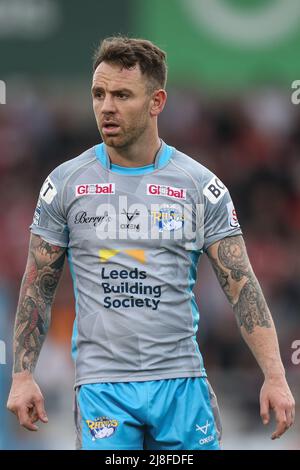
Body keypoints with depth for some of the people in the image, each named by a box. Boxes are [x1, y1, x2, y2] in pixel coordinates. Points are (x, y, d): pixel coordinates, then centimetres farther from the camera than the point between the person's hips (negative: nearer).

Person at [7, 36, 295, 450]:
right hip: (101, 382, -1)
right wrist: (23, 375, 2)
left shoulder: (201, 186, 2)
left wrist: (275, 376, -8)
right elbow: (38, 287, 9)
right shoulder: (65, 183, 3)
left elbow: (242, 285, 1)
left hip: (181, 380, 1)